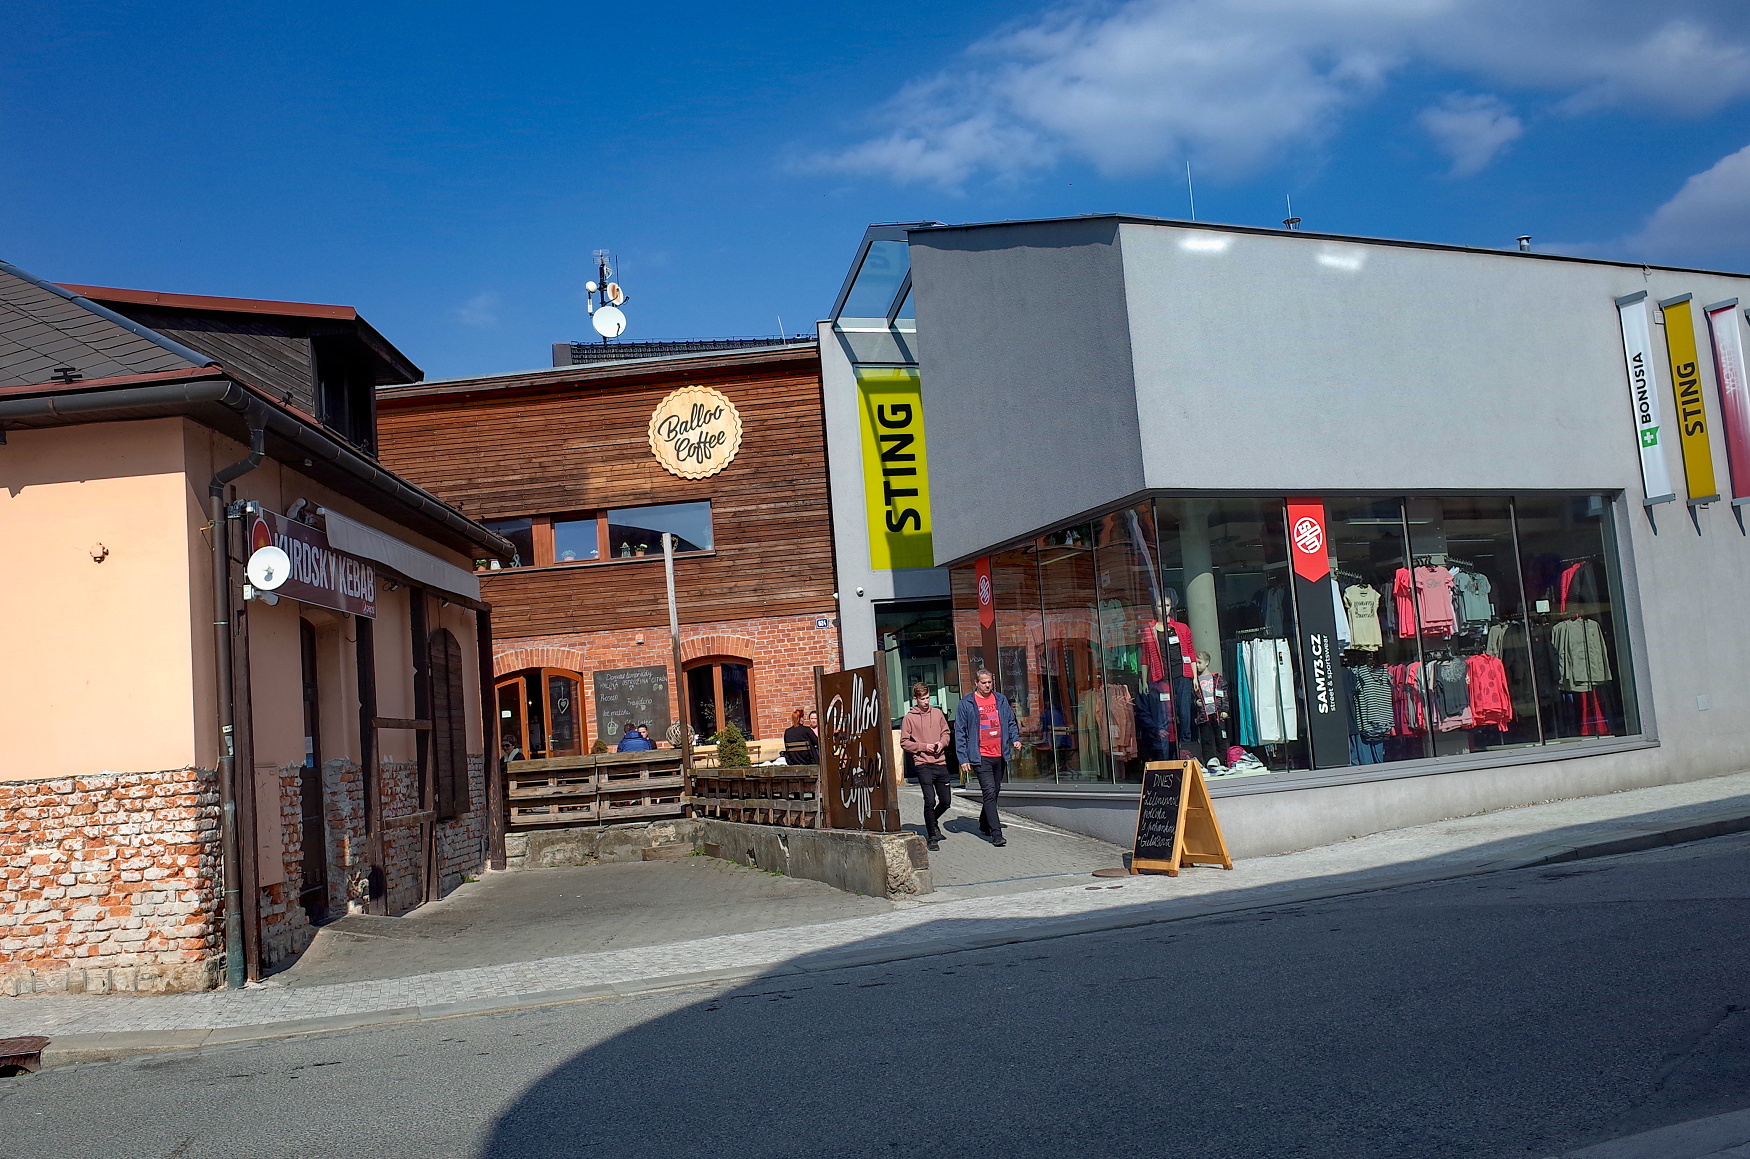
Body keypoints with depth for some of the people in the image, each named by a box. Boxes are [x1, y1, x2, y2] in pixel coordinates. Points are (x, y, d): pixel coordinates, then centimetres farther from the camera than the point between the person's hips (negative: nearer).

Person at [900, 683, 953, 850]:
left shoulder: (937, 713, 8)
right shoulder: (909, 718, -2)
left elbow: (946, 732, 17)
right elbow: (904, 743, -1)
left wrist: (942, 743, -3)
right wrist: (924, 746, -11)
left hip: (940, 763, 4)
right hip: (923, 764, -4)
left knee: (946, 801, 9)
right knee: (930, 800, -10)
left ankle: (932, 821, 39)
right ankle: (932, 837, 3)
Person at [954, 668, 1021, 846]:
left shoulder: (1001, 700, 10)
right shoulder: (966, 703, -2)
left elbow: (1011, 722, 21)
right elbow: (960, 733, -2)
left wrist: (1015, 738, 2)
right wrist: (963, 759, -7)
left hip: (1000, 756, 5)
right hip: (981, 756, -5)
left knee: (994, 792, 15)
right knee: (989, 793, -12)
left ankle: (984, 825, 34)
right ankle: (996, 833, -11)